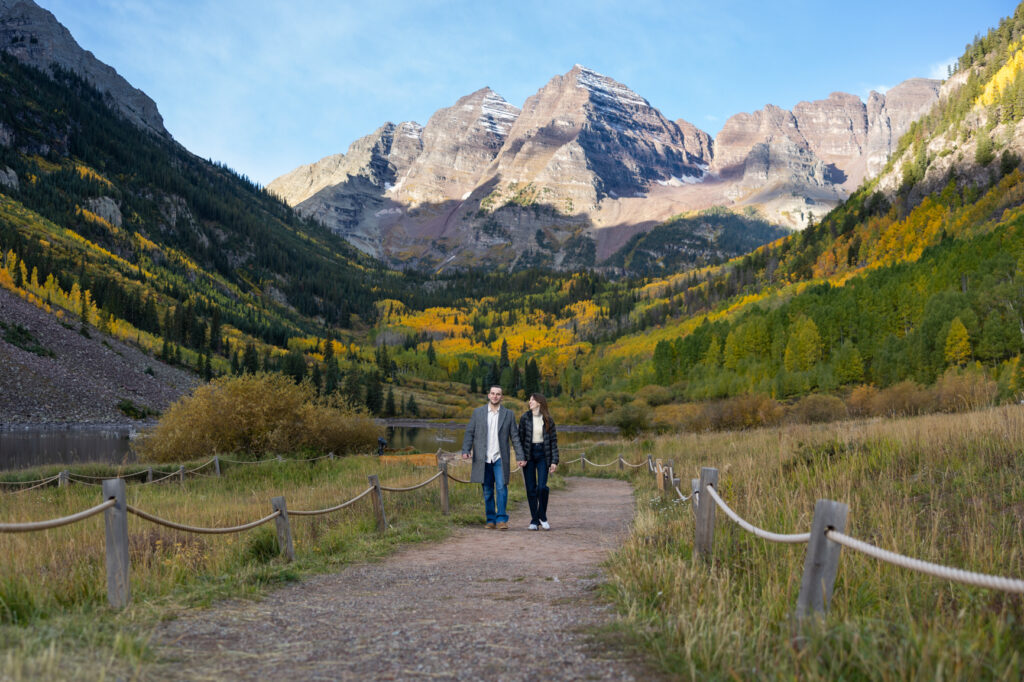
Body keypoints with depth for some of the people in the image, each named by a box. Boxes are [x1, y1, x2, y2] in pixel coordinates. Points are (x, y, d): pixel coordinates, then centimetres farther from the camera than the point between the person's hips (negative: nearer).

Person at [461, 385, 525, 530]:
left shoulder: (508, 414, 6)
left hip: (500, 458, -1)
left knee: (501, 488, -10)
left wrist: (520, 457, 2)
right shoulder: (478, 412, 6)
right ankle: (491, 520, 13)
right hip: (483, 459, 1)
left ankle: (501, 519, -4)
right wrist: (465, 450, -9)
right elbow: (469, 433, 5)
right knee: (487, 491, 5)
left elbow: (514, 437, 7)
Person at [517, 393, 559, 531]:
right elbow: (520, 438, 2)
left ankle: (542, 516, 8)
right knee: (531, 489, 2)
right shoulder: (525, 418, 1)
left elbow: (553, 440, 3)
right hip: (528, 454, 1)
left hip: (543, 455, -1)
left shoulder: (548, 420, 2)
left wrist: (554, 461, -3)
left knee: (542, 487, -13)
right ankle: (534, 520, 11)